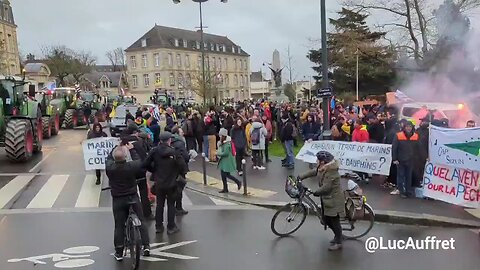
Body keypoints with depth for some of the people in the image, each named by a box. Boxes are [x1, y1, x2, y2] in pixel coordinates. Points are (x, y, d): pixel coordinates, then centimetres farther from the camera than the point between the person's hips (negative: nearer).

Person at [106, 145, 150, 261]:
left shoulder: (109, 167, -16)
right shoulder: (131, 166, -19)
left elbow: (109, 158, 7)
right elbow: (140, 161, 3)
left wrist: (117, 147, 14)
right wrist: (131, 149, 12)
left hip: (118, 200, 1)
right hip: (133, 198, 0)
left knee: (119, 226, 10)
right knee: (141, 221, 14)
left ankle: (119, 252, 15)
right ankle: (146, 246, 16)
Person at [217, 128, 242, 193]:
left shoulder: (227, 143, -20)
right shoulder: (222, 143, 10)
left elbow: (226, 153, -24)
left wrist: (219, 154, -14)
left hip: (227, 161, -9)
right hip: (223, 161, 9)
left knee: (227, 175, -5)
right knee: (223, 174, 10)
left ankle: (238, 182, 11)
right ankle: (225, 188, 19)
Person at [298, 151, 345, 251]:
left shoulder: (331, 172, -27)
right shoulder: (322, 168, 2)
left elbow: (326, 187, -29)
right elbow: (312, 172, 15)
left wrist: (316, 193, -19)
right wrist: (300, 177, 14)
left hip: (334, 200, -10)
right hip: (326, 199, 10)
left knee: (334, 221, 1)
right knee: (327, 220, 17)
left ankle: (338, 243, 16)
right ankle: (338, 236, 37)